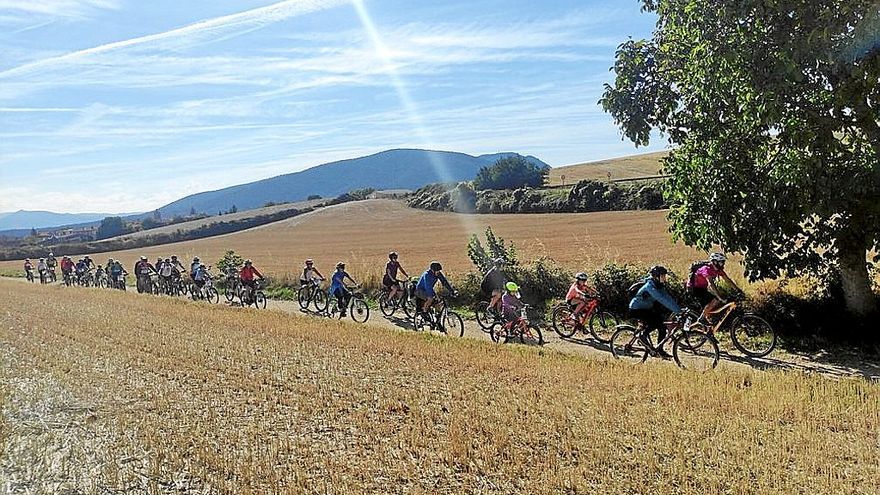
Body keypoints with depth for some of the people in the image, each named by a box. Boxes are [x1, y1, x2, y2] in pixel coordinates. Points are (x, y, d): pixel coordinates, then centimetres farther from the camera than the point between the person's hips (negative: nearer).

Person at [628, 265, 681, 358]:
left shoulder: (660, 286, 4)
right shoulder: (650, 286, -24)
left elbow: (669, 298, 0)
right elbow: (661, 299, -34)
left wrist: (679, 308, -13)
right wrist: (676, 309, -38)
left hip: (646, 309, 9)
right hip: (636, 310, -9)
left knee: (662, 327, -1)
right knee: (658, 321, -27)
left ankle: (660, 350, 9)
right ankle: (644, 335, -8)